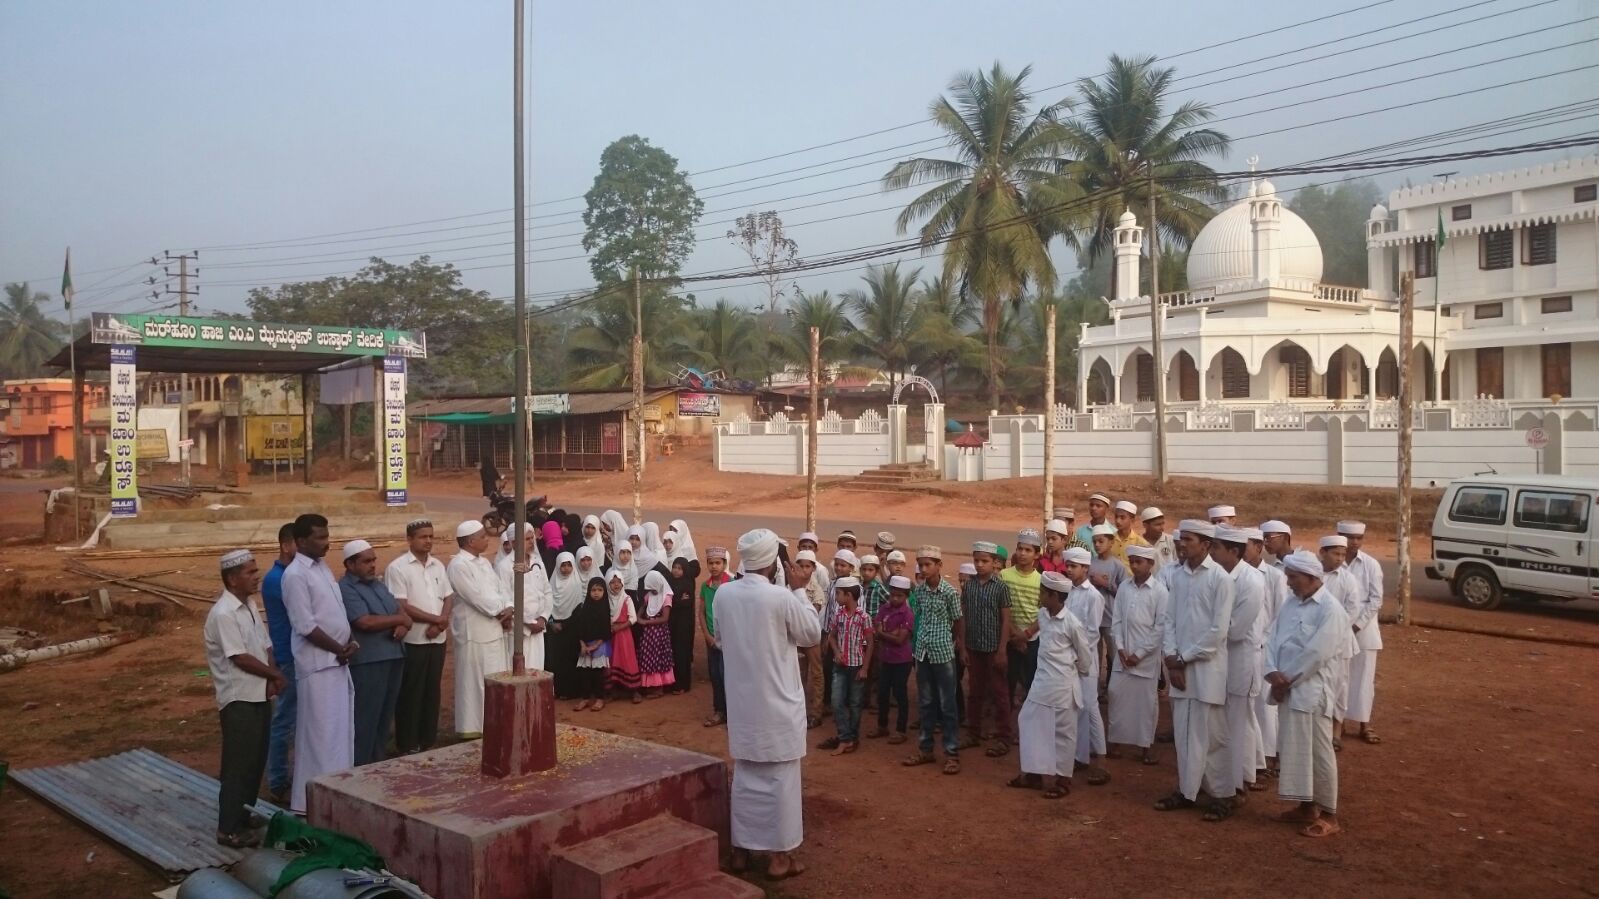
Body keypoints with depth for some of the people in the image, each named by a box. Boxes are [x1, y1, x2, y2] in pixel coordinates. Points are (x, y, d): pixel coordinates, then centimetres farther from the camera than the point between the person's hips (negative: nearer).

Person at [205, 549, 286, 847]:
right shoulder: (223, 614, -18)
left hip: (259, 695, 9)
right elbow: (240, 658, -20)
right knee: (238, 764, -2)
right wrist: (276, 674, -8)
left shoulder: (249, 607, 9)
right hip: (238, 699, -9)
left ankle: (243, 815, 30)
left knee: (256, 761, 16)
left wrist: (271, 680, -4)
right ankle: (228, 829, 7)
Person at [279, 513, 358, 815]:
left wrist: (349, 642, 2)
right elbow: (306, 626, -18)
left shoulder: (322, 567, 12)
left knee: (340, 729, 14)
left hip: (337, 661, 9)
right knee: (321, 732, -3)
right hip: (317, 664, -9)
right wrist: (340, 649, -10)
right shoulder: (296, 575, -15)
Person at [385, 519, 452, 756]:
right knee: (410, 695, 2)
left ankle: (428, 741, 22)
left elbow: (449, 597, 9)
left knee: (432, 692, 12)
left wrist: (440, 623, -9)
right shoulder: (397, 567, -10)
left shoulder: (438, 565, 9)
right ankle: (407, 746, 12)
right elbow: (401, 606, -15)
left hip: (437, 639, 6)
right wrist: (435, 619, -13)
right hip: (412, 641, -5)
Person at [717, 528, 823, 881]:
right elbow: (813, 633, -4)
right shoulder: (781, 597, -19)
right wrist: (797, 590, -1)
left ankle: (741, 849, 24)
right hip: (777, 702, -5)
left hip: (741, 701, 5)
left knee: (744, 774, 16)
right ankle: (780, 856, 13)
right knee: (781, 777, 6)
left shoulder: (723, 594, -3)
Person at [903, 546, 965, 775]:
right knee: (926, 703, 13)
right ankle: (925, 749, 23)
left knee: (947, 704, 2)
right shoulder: (918, 590, 1)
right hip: (922, 652, 4)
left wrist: (962, 649, 4)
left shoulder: (950, 592, -11)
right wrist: (921, 642, 5)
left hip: (943, 652, -4)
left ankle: (952, 753, 9)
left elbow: (959, 621, -2)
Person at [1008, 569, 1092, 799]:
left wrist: (1075, 675, 9)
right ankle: (1034, 774, 24)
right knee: (1029, 722, 11)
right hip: (1042, 681, 7)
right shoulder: (1043, 614, 1)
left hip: (1062, 685, -7)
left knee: (1062, 732, 5)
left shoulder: (1072, 624, -18)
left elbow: (1085, 656, -6)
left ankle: (1063, 780, 18)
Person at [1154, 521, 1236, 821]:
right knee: (1183, 732, 11)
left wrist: (1185, 658, -10)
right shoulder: (1177, 575, 7)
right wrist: (1171, 657, -3)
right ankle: (1186, 789, 22)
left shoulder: (1220, 578, -10)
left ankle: (1222, 795, 14)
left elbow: (1219, 630, -13)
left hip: (1206, 666, -5)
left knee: (1211, 734, 2)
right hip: (1179, 665, 5)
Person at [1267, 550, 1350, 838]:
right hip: (1287, 690, 8)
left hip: (1311, 691, -7)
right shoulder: (1291, 604, 10)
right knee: (1293, 750, 14)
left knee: (1318, 753, 1)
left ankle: (1329, 814, 13)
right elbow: (1273, 640, 6)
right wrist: (1274, 673, -10)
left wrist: (1286, 679, -13)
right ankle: (1306, 806, 28)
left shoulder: (1330, 610, -14)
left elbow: (1315, 654, -19)